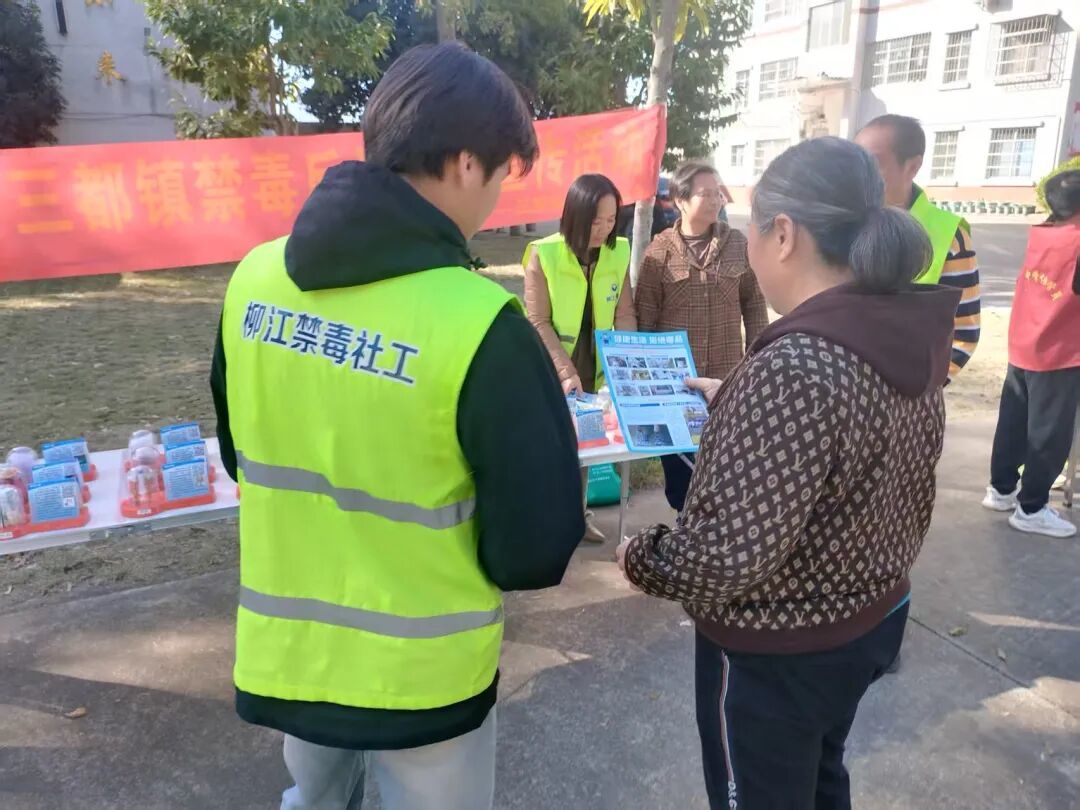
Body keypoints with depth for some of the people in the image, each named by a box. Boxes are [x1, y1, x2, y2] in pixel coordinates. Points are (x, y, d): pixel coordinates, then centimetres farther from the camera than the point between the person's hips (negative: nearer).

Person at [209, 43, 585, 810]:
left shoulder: (254, 278, -9)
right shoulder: (480, 326, -27)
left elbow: (242, 456, 6)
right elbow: (539, 548, -20)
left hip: (281, 652, 5)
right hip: (421, 677, -4)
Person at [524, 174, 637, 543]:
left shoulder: (619, 252, -3)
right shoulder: (543, 254, -15)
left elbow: (625, 313, 0)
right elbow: (538, 322, -15)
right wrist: (566, 373, -21)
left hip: (597, 371, 4)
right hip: (551, 374, -4)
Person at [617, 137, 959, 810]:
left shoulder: (794, 367, -33)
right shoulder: (907, 336, -6)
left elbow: (732, 553, -32)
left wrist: (639, 559, -13)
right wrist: (731, 401, 17)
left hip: (776, 652, -7)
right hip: (875, 615, 8)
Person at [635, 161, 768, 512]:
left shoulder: (738, 245, 0)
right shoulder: (660, 250, -5)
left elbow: (754, 304, 7)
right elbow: (645, 315, -1)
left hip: (726, 373, 1)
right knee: (677, 454, 10)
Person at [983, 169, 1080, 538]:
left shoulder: (1040, 234, -2)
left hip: (1022, 350, 7)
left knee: (1013, 425, 18)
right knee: (1049, 438, 6)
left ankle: (1001, 490, 31)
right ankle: (1031, 509, 15)